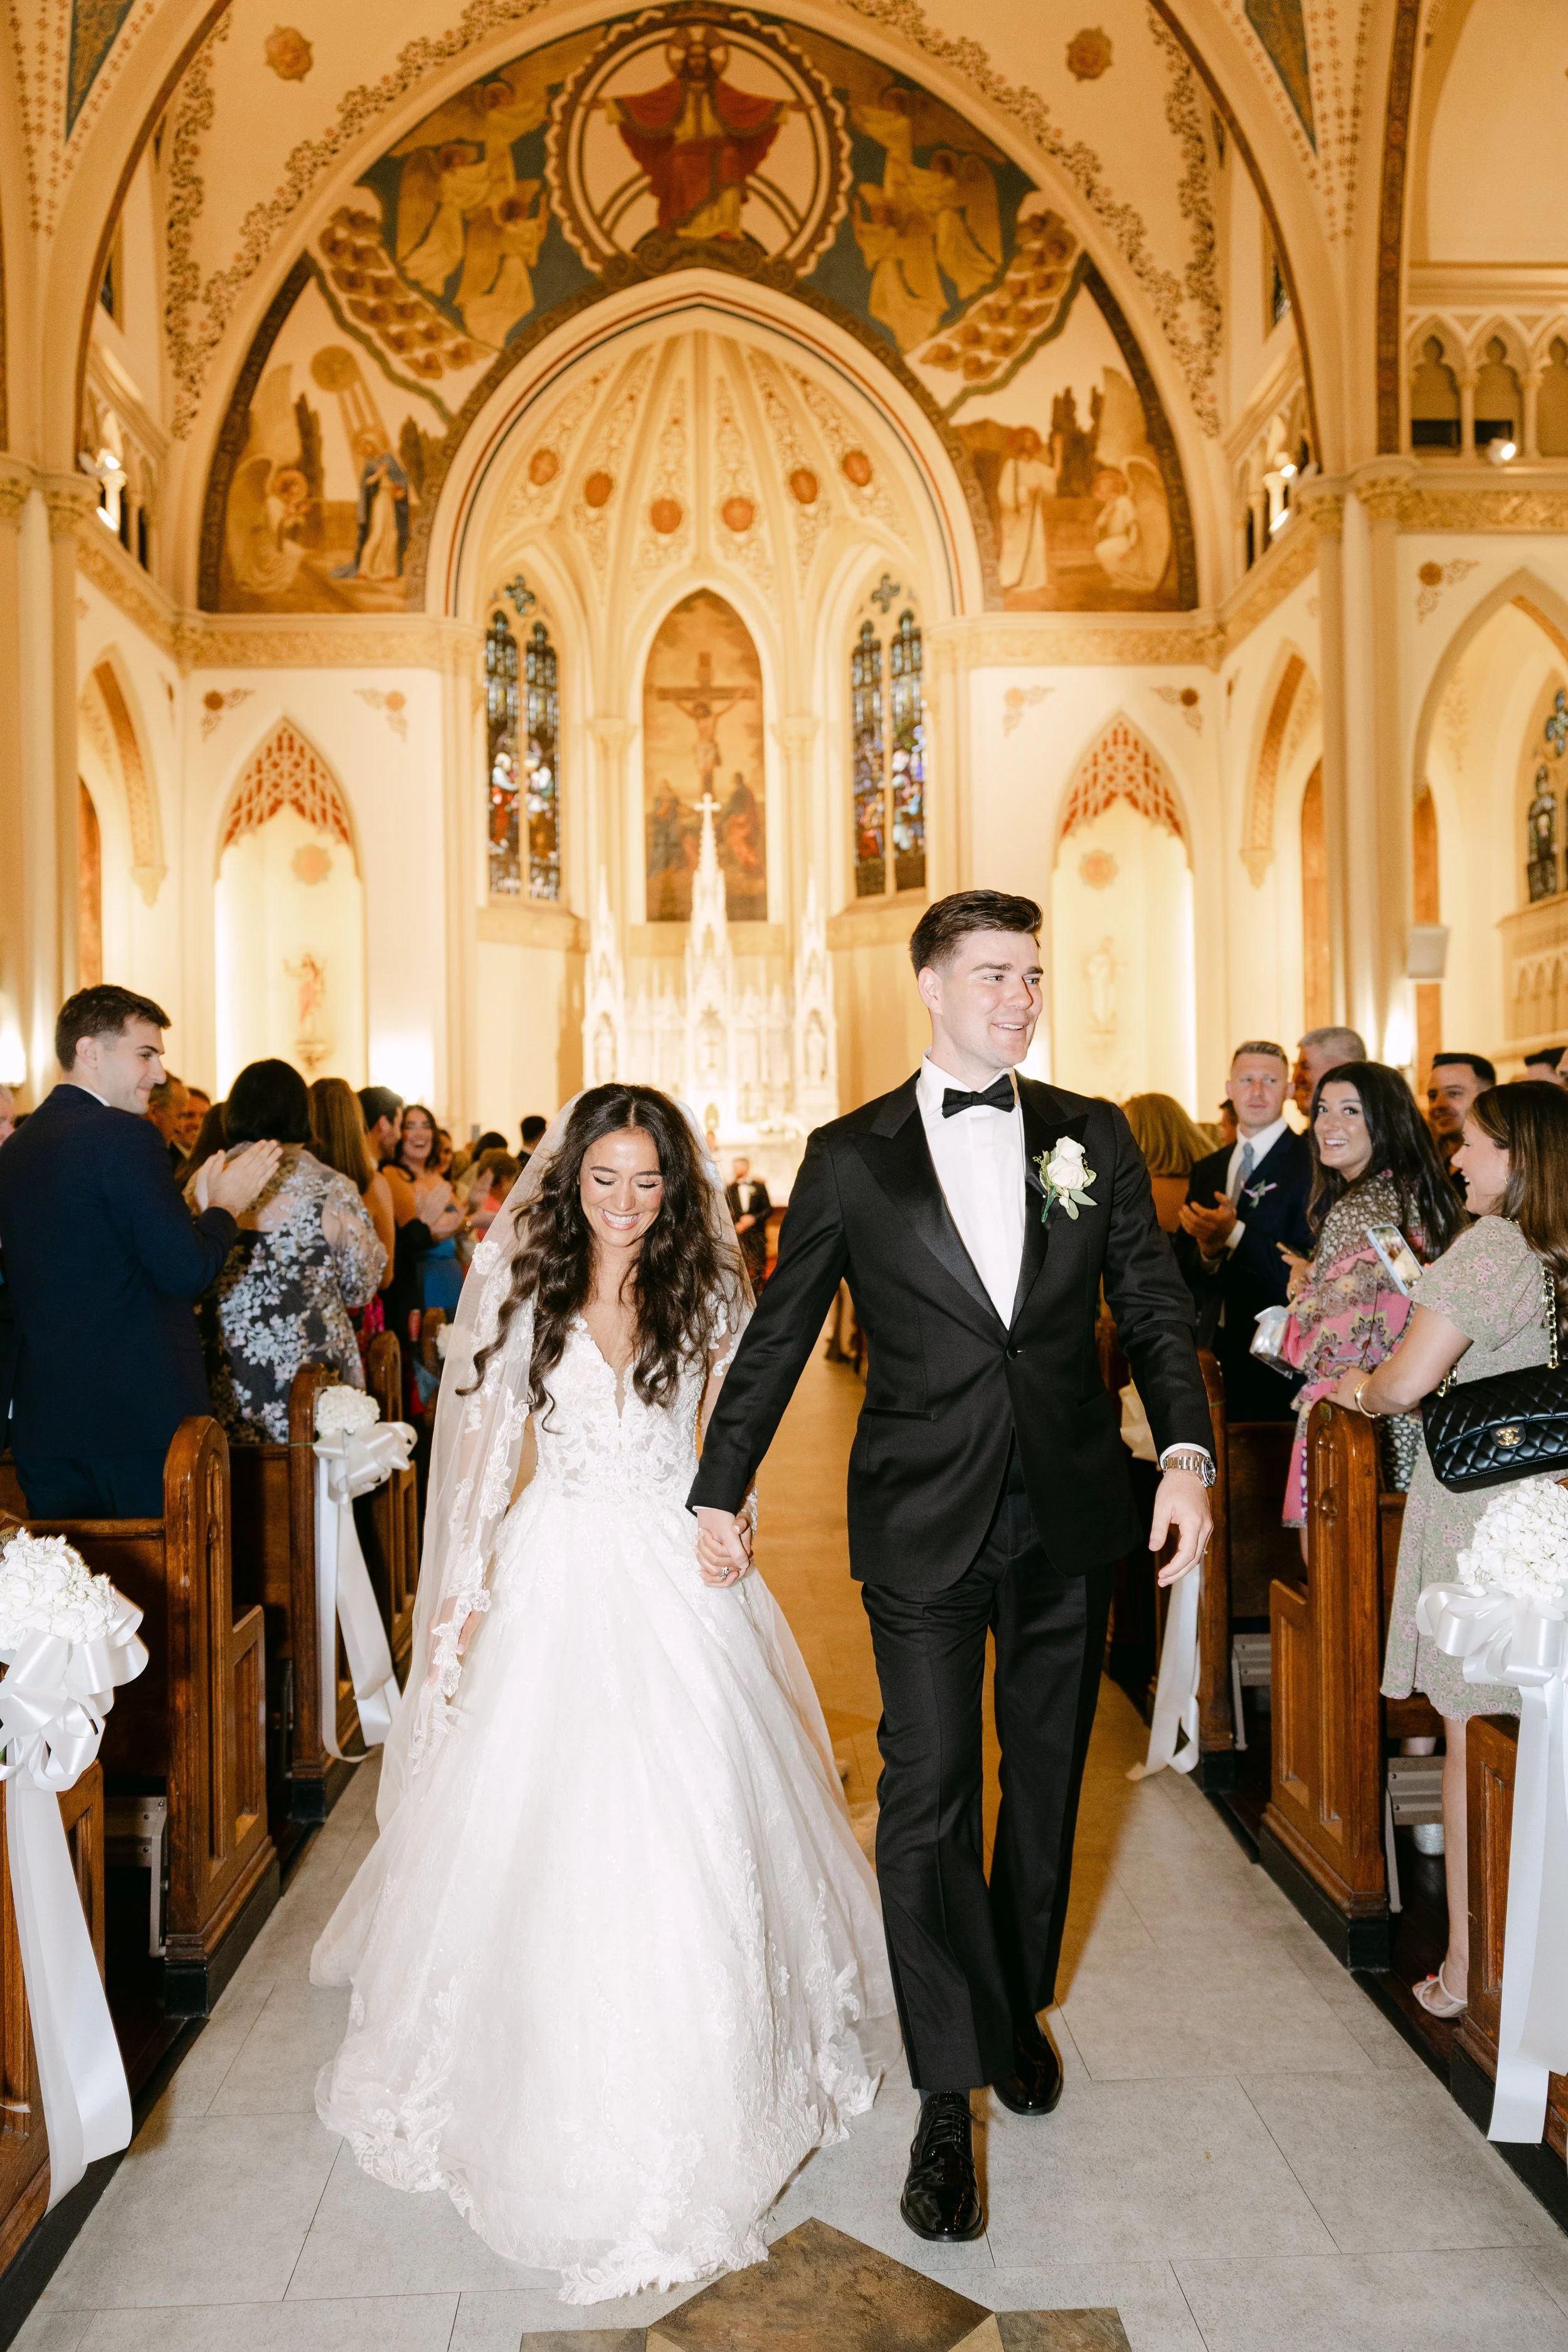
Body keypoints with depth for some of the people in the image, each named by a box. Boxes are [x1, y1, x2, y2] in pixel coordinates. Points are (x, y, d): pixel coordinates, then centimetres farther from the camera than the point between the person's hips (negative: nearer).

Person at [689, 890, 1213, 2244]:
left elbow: (1155, 1311, 3)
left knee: (1046, 1783, 18)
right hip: (924, 1527, -2)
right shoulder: (851, 1158, -2)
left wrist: (1187, 1452, -13)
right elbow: (778, 1334, 2)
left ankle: (1020, 2005, 42)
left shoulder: (1096, 1139, 3)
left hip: (1071, 1523, 3)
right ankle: (949, 2100, 16)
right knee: (928, 1802, -1)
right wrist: (721, 1490, 3)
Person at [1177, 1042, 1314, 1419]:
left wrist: (1235, 1235, -20)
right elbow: (1186, 1271, 12)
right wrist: (1207, 1250, -9)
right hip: (1218, 1351, 5)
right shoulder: (1207, 1169, 13)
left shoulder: (1311, 1163, -8)